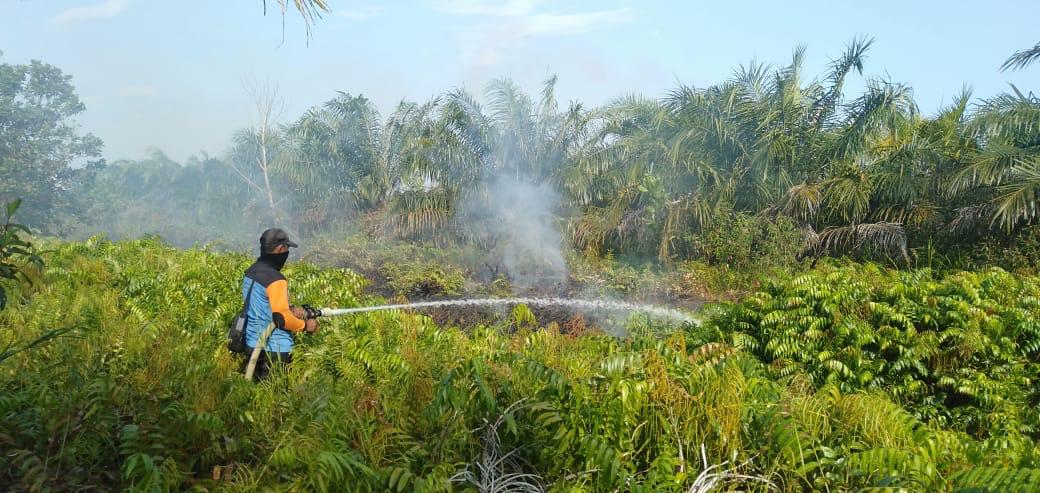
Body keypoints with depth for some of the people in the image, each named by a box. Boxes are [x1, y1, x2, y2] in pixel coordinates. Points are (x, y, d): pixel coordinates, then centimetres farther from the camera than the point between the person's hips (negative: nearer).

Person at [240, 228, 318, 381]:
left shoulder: (251, 272, 6)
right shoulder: (275, 279, -21)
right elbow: (281, 318, -22)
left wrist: (289, 310, 10)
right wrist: (305, 325, -7)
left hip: (253, 345, 9)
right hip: (274, 350, -9)